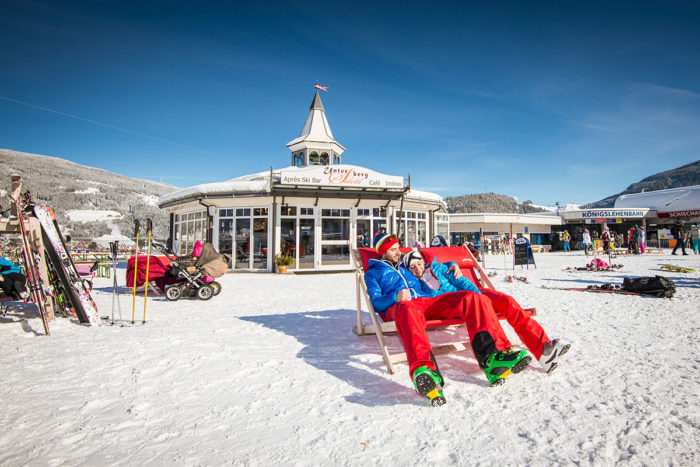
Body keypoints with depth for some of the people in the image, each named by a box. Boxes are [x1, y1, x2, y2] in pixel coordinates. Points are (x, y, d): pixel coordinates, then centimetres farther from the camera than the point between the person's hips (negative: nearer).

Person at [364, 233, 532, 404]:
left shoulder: (404, 266, 38)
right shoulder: (373, 273, 23)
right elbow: (376, 302, 7)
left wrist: (451, 265, 30)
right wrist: (396, 296, -13)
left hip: (428, 300, 6)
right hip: (398, 306, -5)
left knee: (473, 298, -18)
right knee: (409, 310, -45)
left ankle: (493, 359, -38)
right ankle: (424, 369, -68)